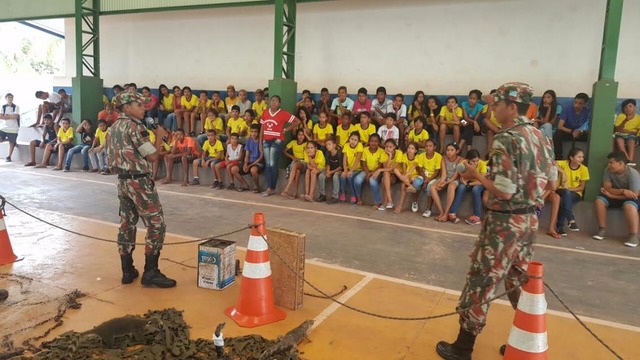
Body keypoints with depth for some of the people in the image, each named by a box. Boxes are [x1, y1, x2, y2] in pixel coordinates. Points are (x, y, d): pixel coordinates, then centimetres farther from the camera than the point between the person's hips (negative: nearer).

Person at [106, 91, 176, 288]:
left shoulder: (113, 128, 13)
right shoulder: (135, 126, -14)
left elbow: (111, 158, 14)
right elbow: (151, 156, -14)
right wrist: (159, 136, -1)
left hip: (123, 181, 9)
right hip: (139, 182, -9)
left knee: (126, 225, 12)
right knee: (156, 225, -3)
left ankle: (127, 271, 18)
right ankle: (150, 273, -1)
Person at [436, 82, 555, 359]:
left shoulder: (506, 139, -19)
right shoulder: (539, 136, 7)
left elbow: (504, 191, -24)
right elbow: (552, 179, 14)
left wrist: (476, 175, -10)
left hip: (505, 222, -8)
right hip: (529, 219, 8)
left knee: (481, 281, 2)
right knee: (520, 281, 20)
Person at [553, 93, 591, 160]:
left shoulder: (588, 111, -11)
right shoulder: (567, 110, -13)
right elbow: (560, 126, -20)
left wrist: (580, 132, -33)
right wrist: (572, 131, -36)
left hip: (581, 134, 1)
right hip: (567, 132, -1)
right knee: (557, 134, -32)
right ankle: (558, 158, -20)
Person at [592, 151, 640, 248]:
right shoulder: (608, 170, -12)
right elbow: (607, 188, -17)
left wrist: (611, 195, -26)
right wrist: (623, 191, -35)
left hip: (630, 198, -4)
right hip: (615, 196, 5)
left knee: (629, 205, -38)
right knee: (599, 200, -23)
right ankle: (602, 230, -13)